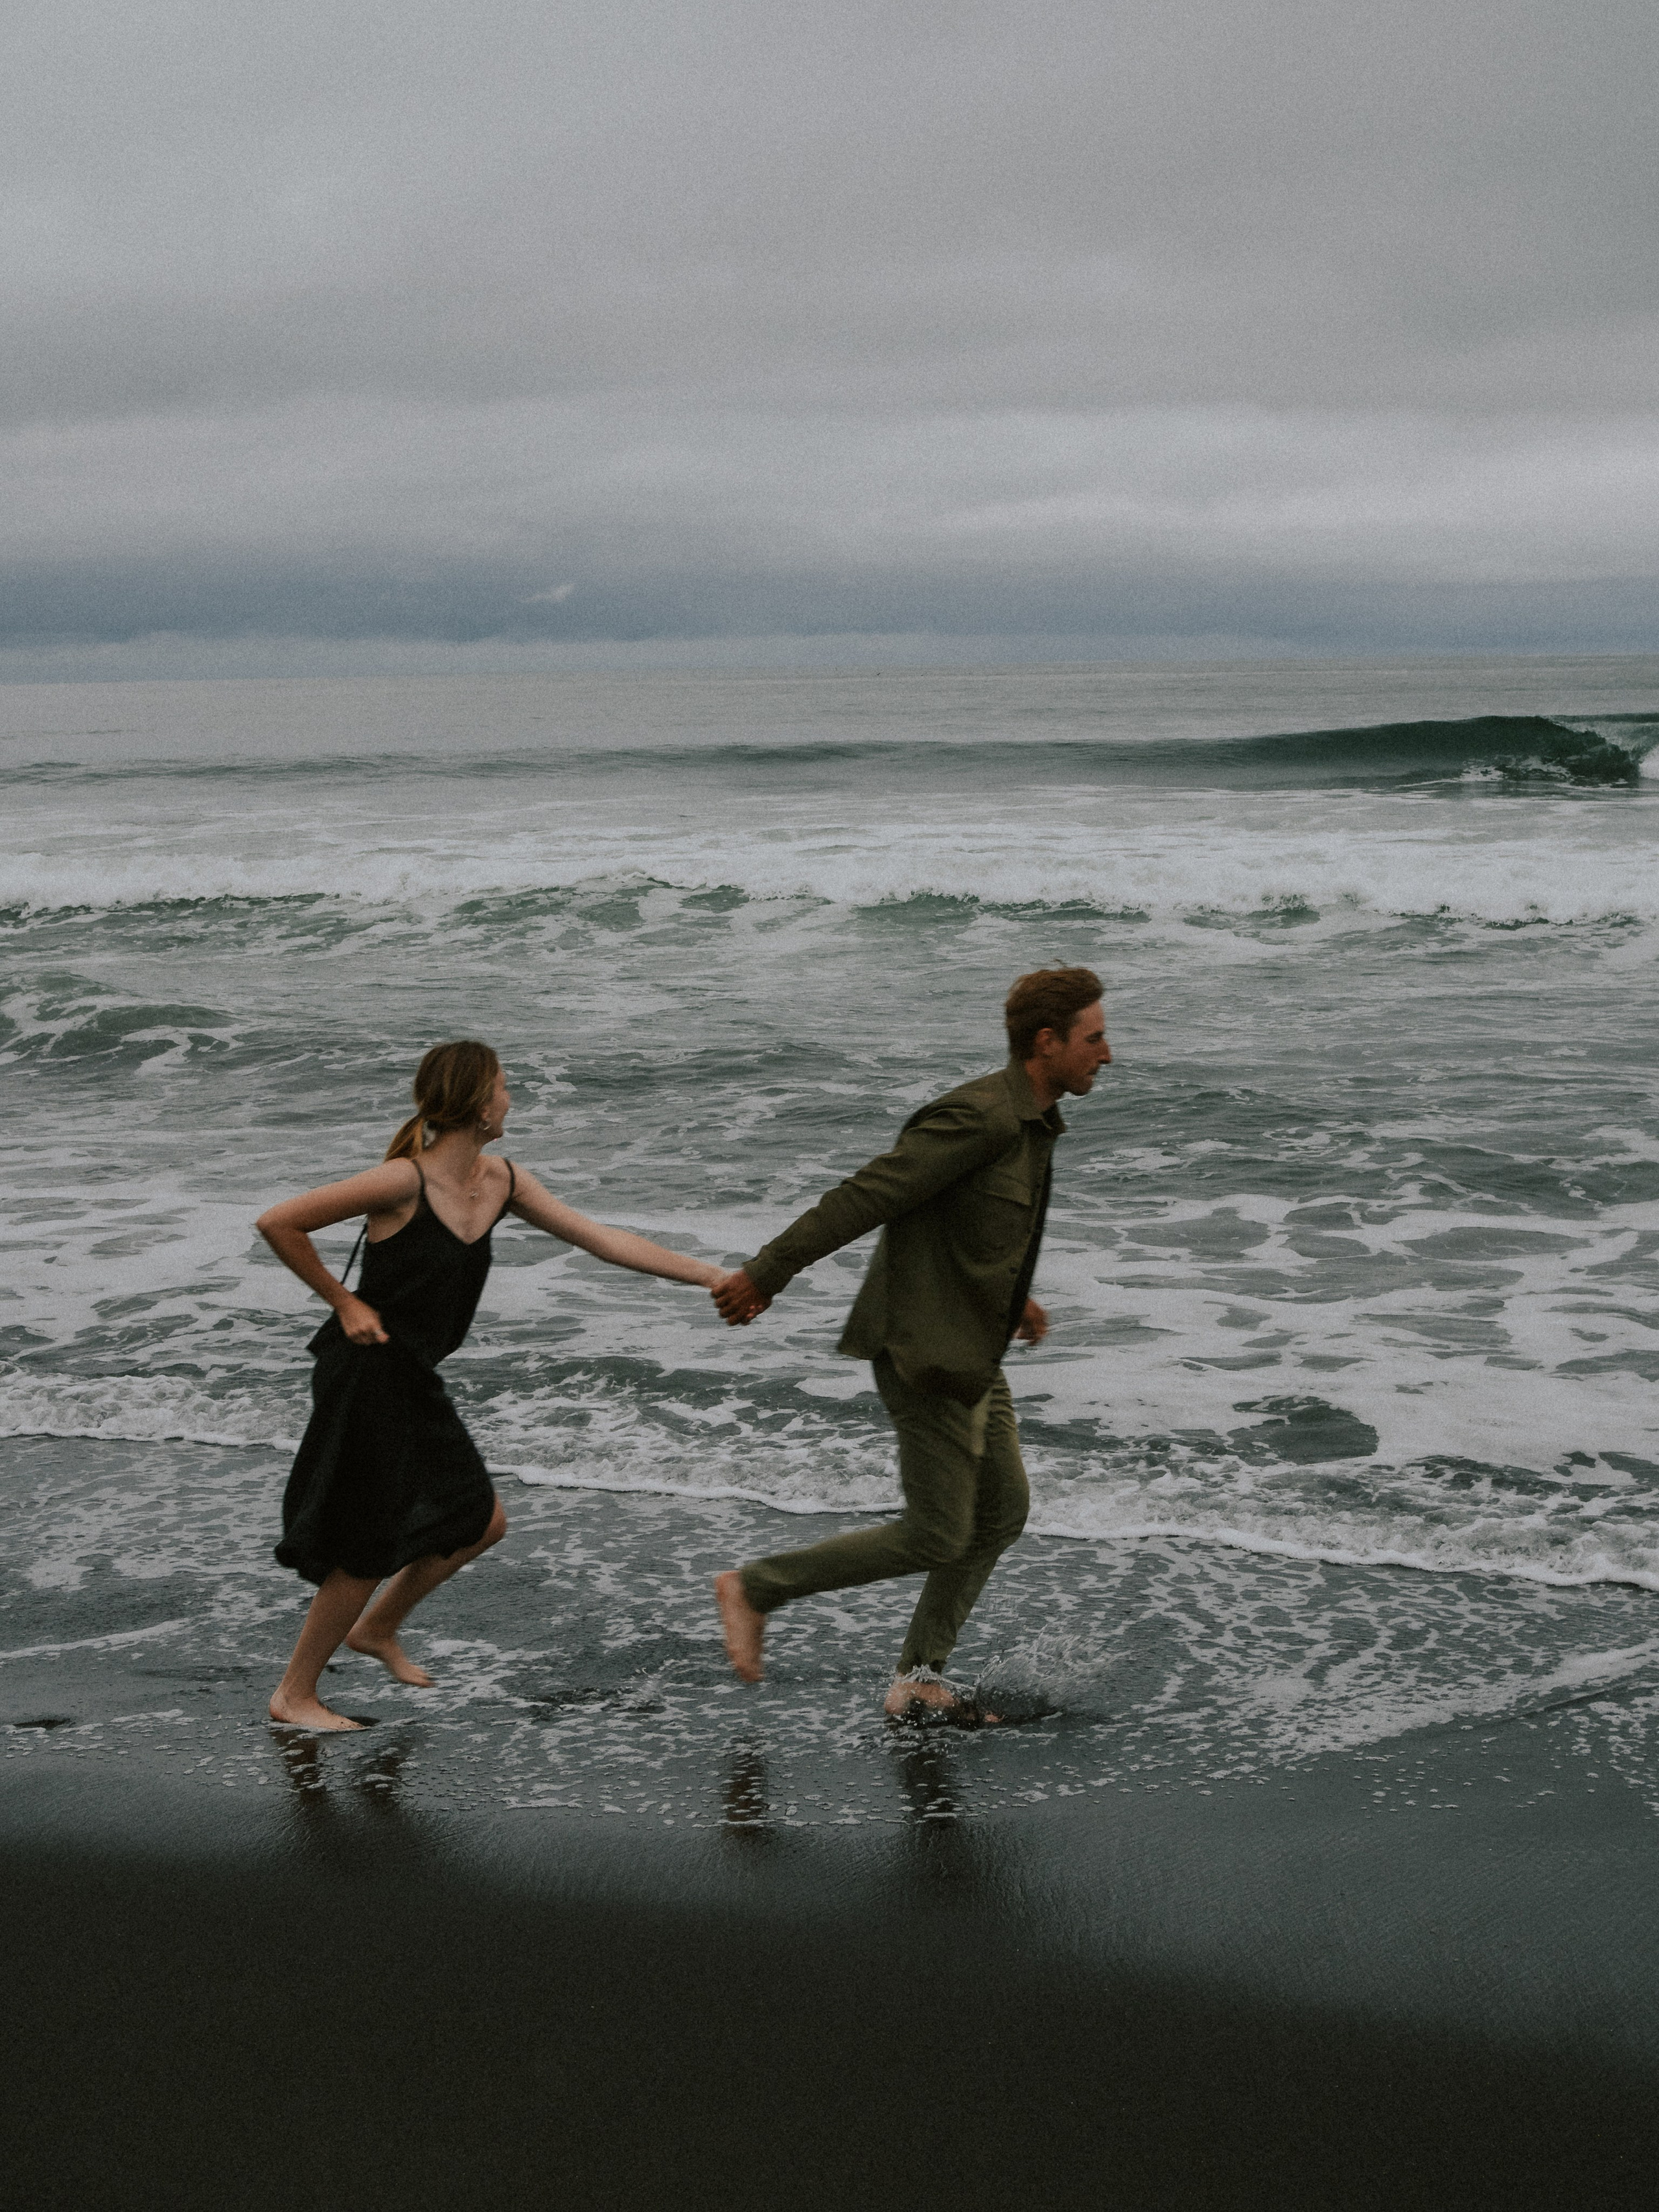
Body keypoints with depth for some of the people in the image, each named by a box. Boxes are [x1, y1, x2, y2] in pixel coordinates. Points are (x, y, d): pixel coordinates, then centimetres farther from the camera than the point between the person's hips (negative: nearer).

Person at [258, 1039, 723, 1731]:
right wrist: (343, 1302, -13)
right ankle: (294, 1694, 19)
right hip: (364, 1376, -8)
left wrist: (715, 1276, 1)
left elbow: (603, 1240, 3)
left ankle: (376, 1629, 36)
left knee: (481, 1521, 15)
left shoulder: (501, 1184, 1)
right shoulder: (404, 1181, -23)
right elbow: (278, 1224, -20)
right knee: (367, 1551, 0)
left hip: (413, 1382, 8)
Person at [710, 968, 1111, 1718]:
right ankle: (754, 1587, 9)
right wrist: (763, 1276, -21)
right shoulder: (979, 1118, -23)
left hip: (969, 1353, 10)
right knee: (936, 1537, -3)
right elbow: (863, 1197, -23)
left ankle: (918, 1682, 22)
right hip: (926, 1355, -10)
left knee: (1002, 1511, 14)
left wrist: (1011, 1292, 31)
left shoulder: (1027, 1120, 8)